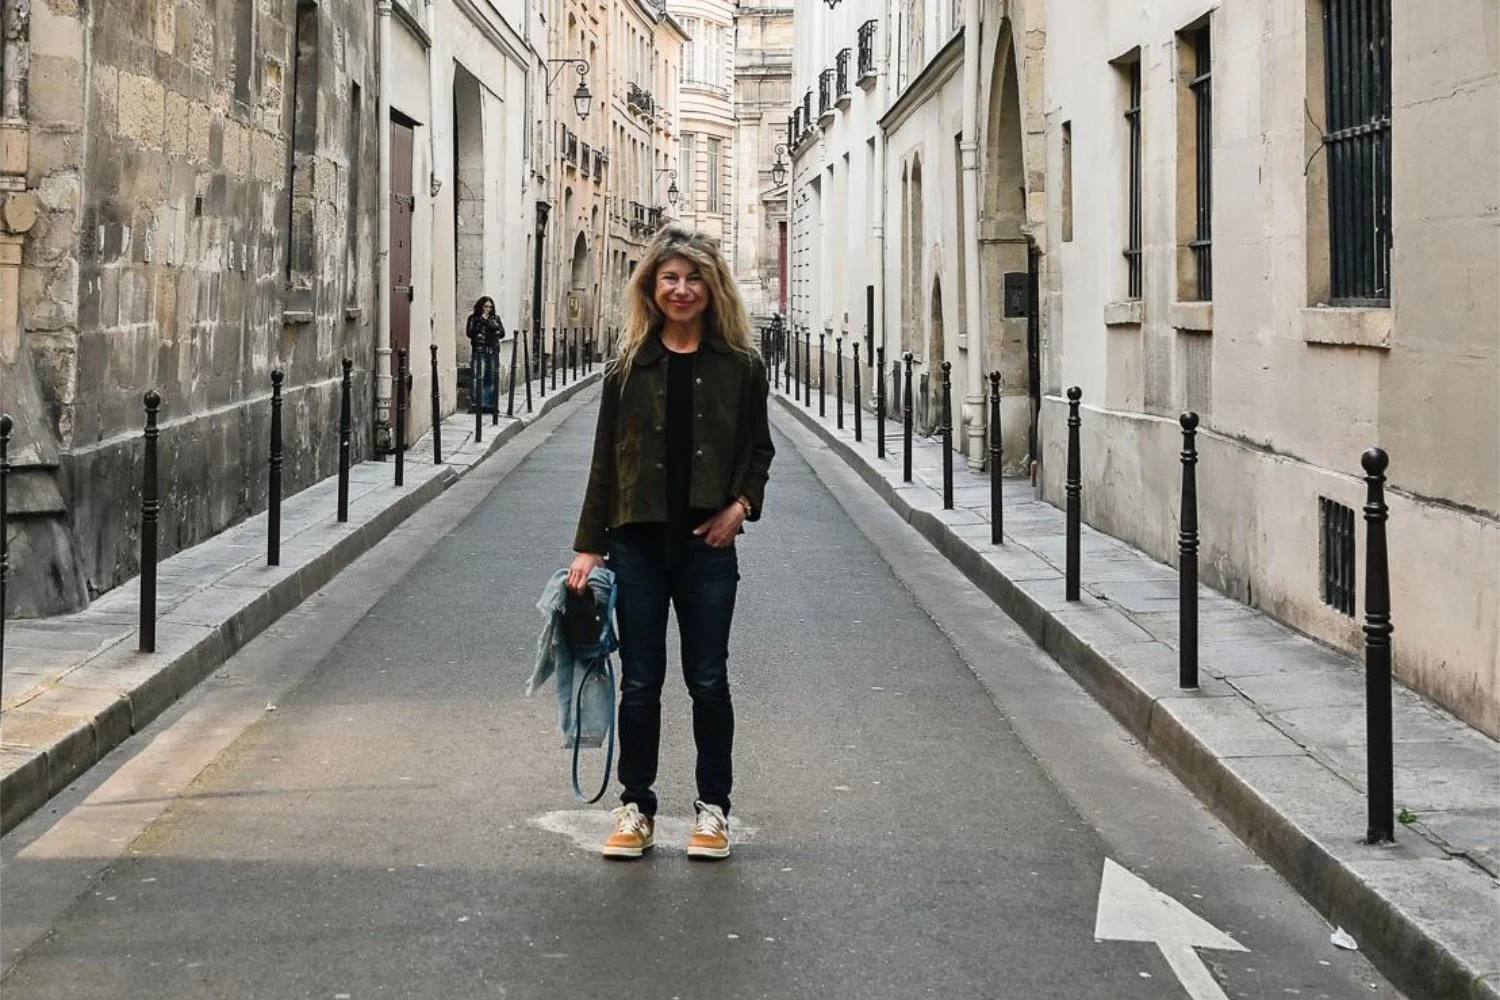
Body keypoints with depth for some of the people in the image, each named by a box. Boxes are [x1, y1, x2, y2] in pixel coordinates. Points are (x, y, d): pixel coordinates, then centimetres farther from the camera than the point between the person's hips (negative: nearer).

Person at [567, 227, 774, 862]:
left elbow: (759, 449, 9)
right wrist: (587, 546, 0)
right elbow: (604, 462, 4)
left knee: (707, 680, 6)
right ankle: (636, 807, 18)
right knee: (639, 682, 6)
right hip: (637, 542, 1)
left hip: (707, 544, -1)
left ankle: (713, 808, 19)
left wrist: (741, 505, -8)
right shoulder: (628, 367, 2)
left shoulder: (740, 367, 1)